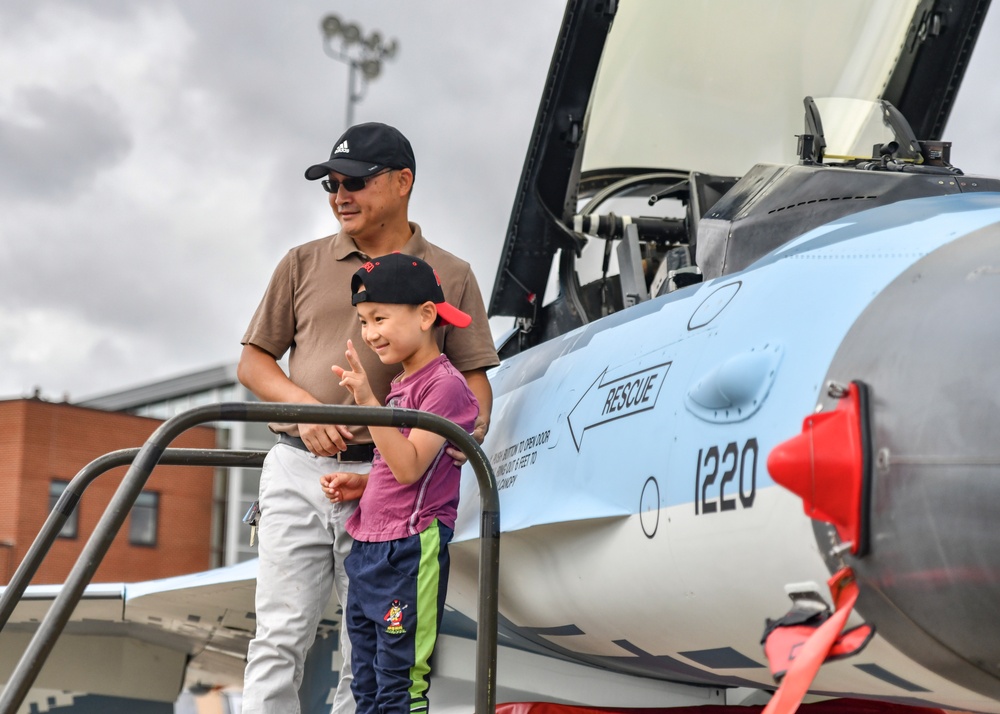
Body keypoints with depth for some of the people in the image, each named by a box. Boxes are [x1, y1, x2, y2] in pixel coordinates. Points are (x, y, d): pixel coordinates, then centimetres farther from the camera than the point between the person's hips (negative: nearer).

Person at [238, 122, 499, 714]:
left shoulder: (452, 277, 10)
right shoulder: (304, 264, 13)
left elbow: (474, 374, 10)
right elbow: (253, 360, 13)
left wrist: (472, 423, -13)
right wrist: (305, 406, -6)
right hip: (299, 470, 1)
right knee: (281, 638, -5)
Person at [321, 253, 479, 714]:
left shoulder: (445, 385, -11)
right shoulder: (400, 385, 17)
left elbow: (410, 468, -20)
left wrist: (368, 401, -24)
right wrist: (358, 483, 8)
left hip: (411, 552, -9)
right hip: (369, 550, 9)